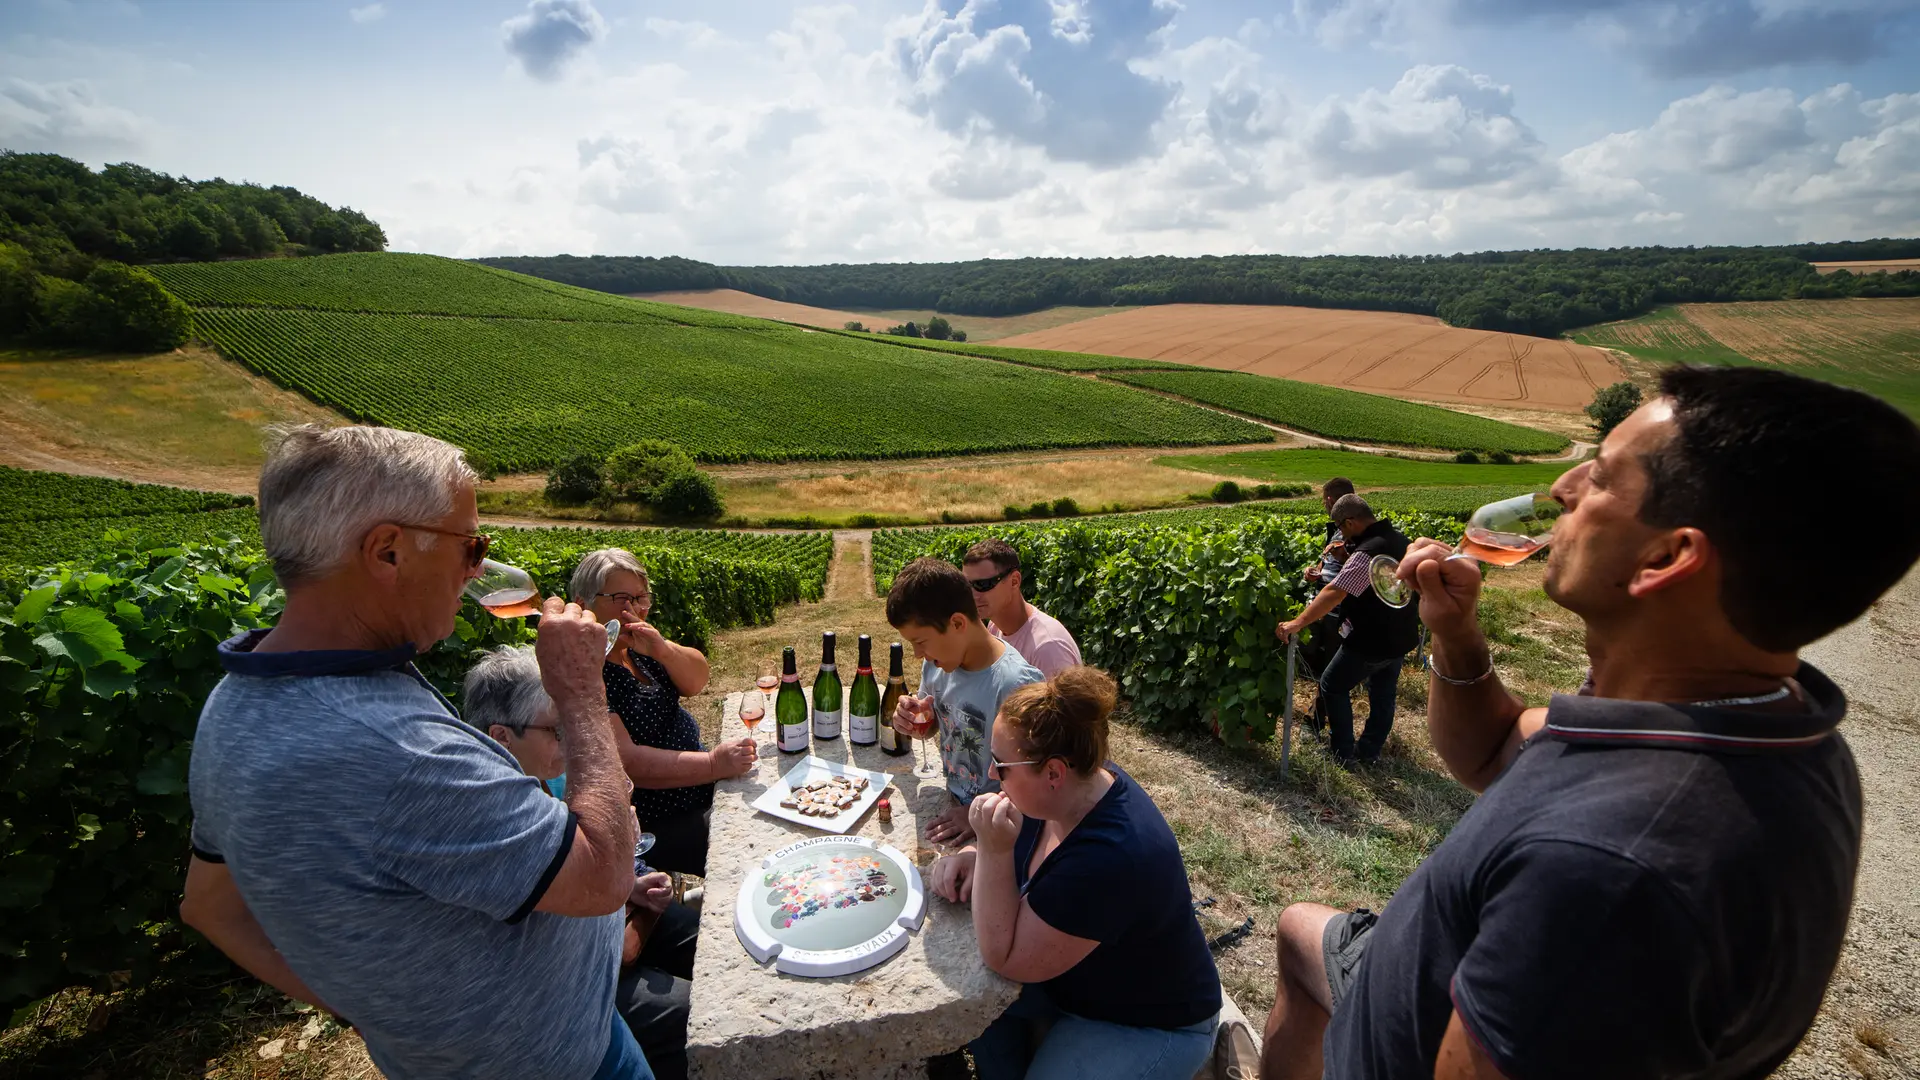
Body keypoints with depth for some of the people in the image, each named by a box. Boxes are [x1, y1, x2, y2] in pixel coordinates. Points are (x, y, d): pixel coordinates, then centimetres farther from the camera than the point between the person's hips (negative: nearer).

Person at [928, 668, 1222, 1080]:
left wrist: (993, 850, -38)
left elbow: (1005, 959, -29)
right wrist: (974, 856, -15)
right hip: (1074, 974, 7)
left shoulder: (1111, 856, -39)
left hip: (1151, 1023, -7)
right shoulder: (1071, 788, -16)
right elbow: (1018, 837, 5)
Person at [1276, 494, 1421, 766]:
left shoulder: (1367, 553, -27)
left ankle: (1343, 753, 14)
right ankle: (1369, 752, 32)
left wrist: (1297, 623, -40)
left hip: (1372, 641, -9)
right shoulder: (1399, 538, 3)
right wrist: (1347, 557, 5)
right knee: (1383, 694, 19)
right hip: (1401, 636, 9)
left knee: (1332, 686, 7)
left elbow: (1335, 593, -36)